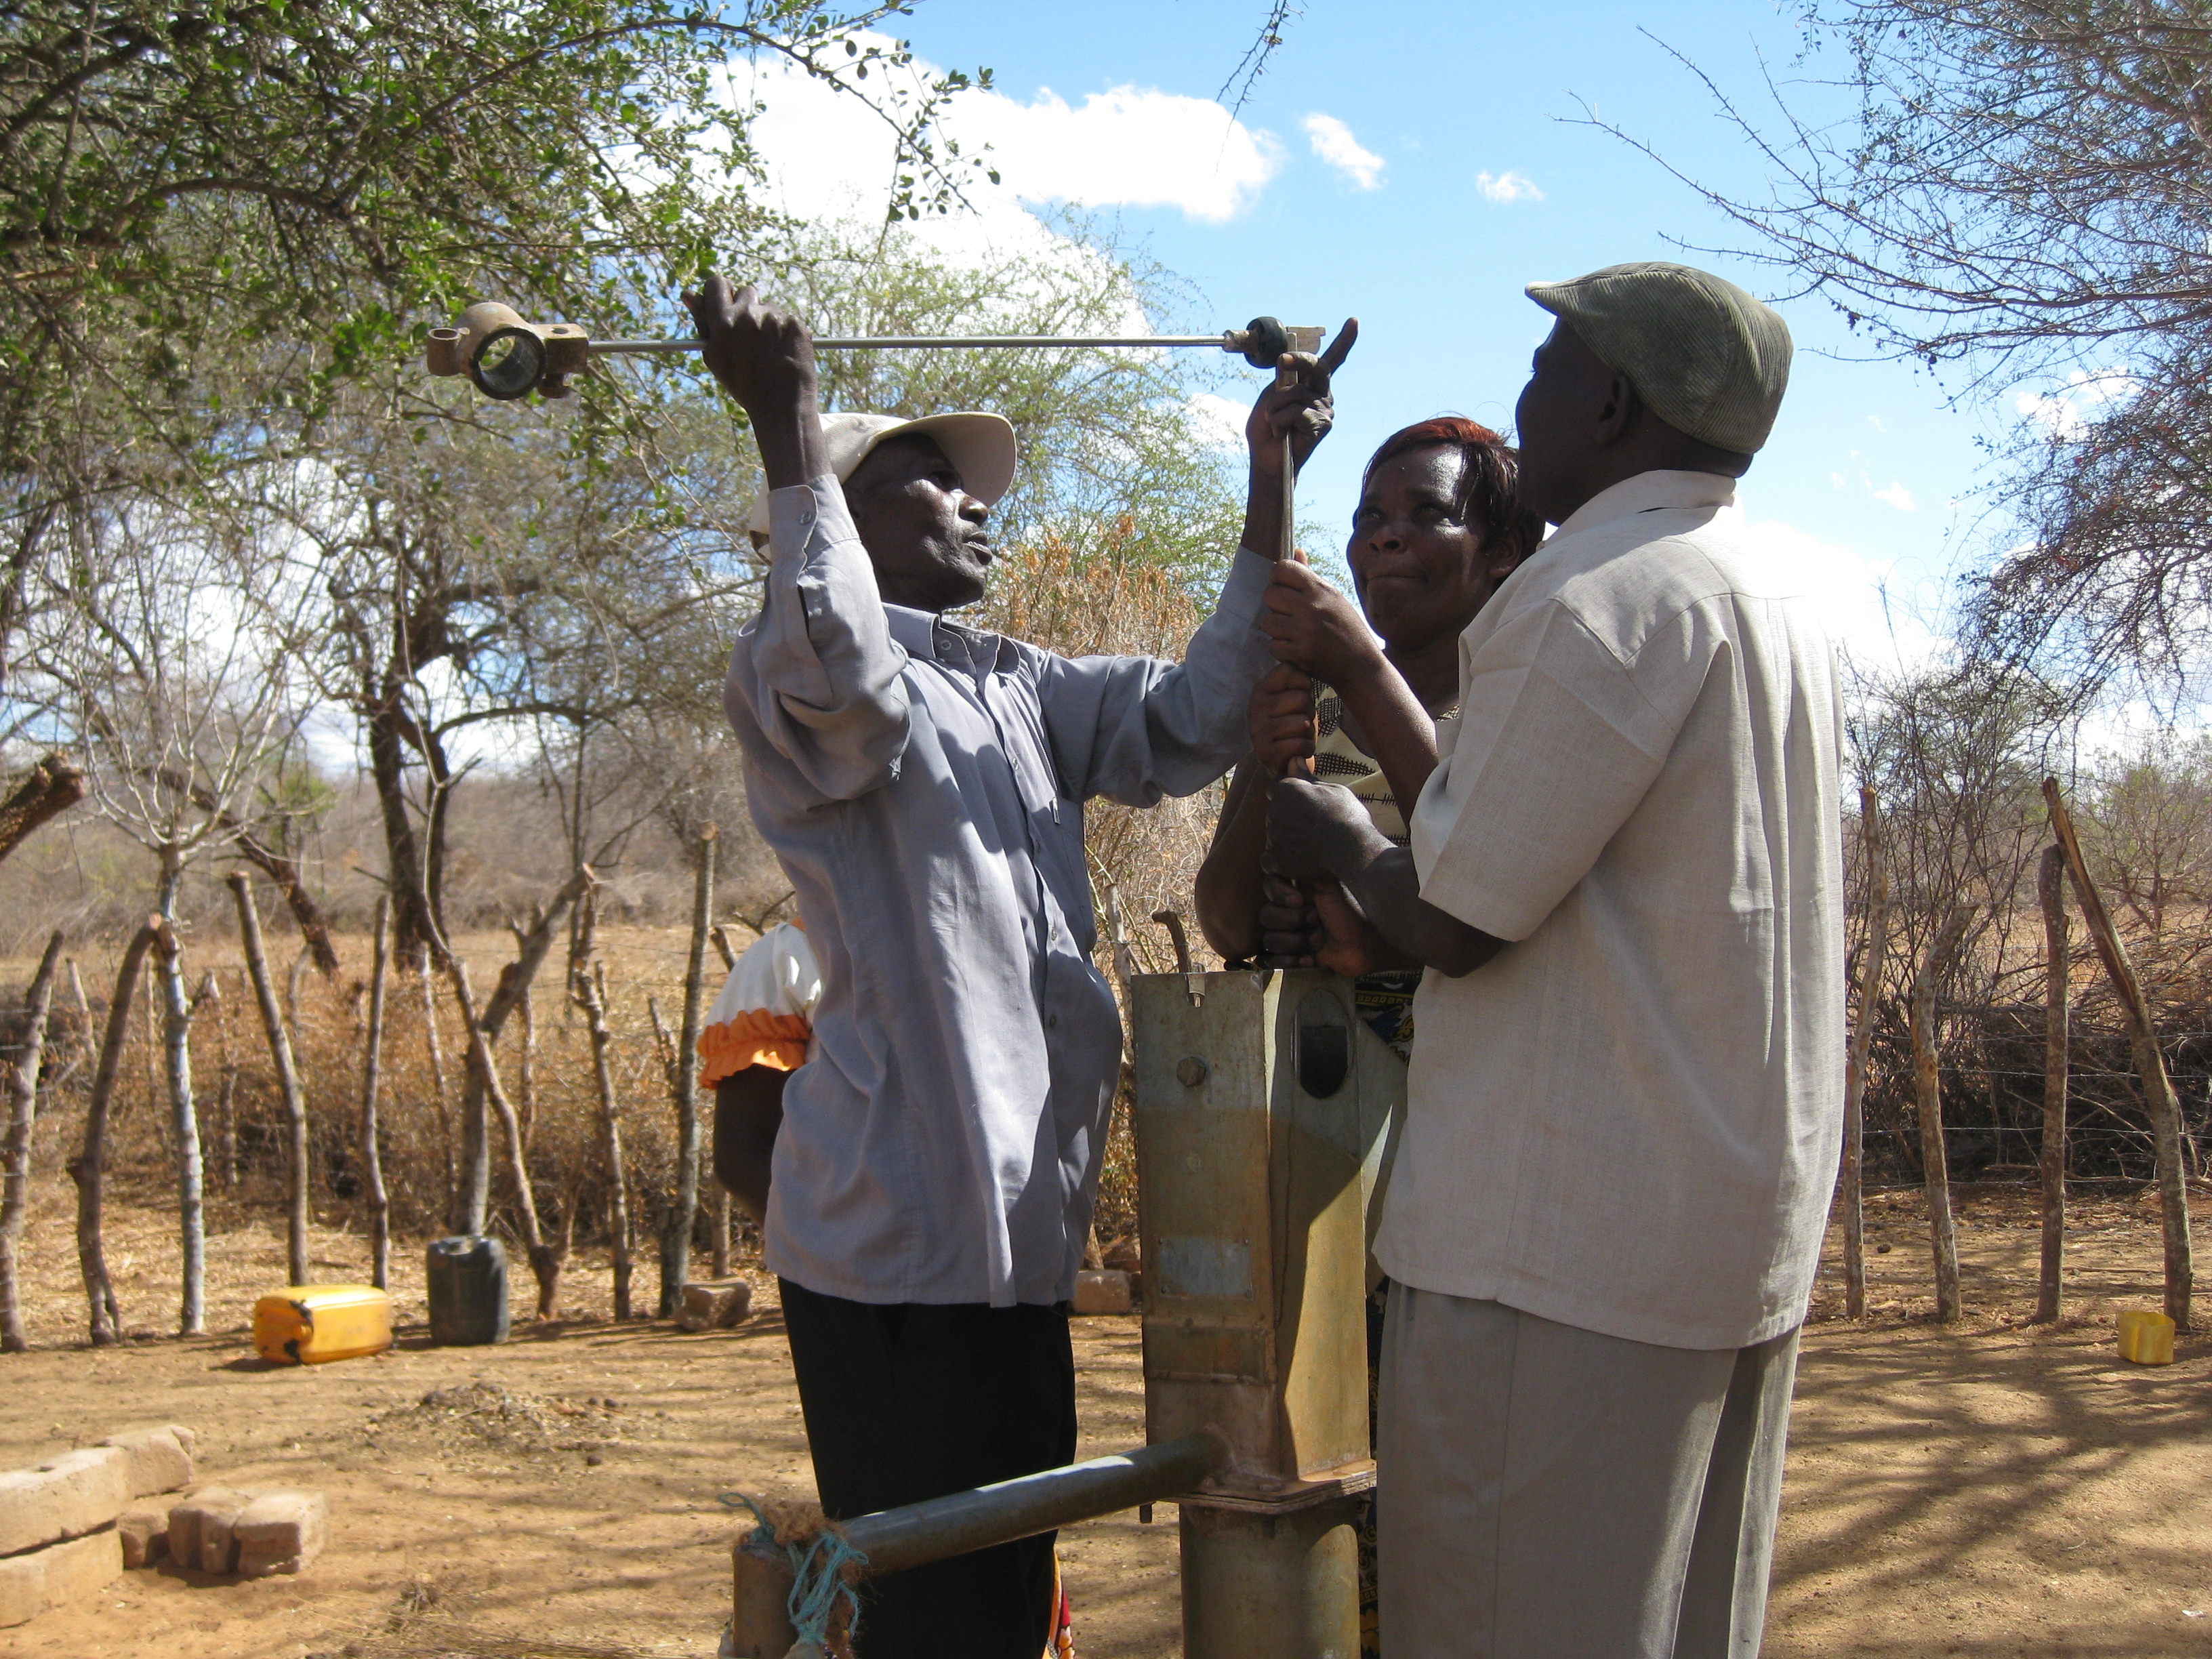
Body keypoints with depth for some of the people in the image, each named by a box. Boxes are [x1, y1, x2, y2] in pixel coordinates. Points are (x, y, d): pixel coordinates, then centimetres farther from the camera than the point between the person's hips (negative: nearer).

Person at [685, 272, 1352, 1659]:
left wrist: (1272, 490, 7)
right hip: (903, 1241, -8)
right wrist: (788, 427, -31)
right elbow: (841, 685, -31)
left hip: (1016, 1233, 9)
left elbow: (1195, 720, 11)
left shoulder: (1023, 692, 18)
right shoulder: (794, 670, -7)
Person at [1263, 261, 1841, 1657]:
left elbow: (1454, 921, -15)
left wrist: (1345, 848, 5)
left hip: (1566, 1244, -10)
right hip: (1746, 1232, 10)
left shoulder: (1601, 590, -15)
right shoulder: (1781, 603, 15)